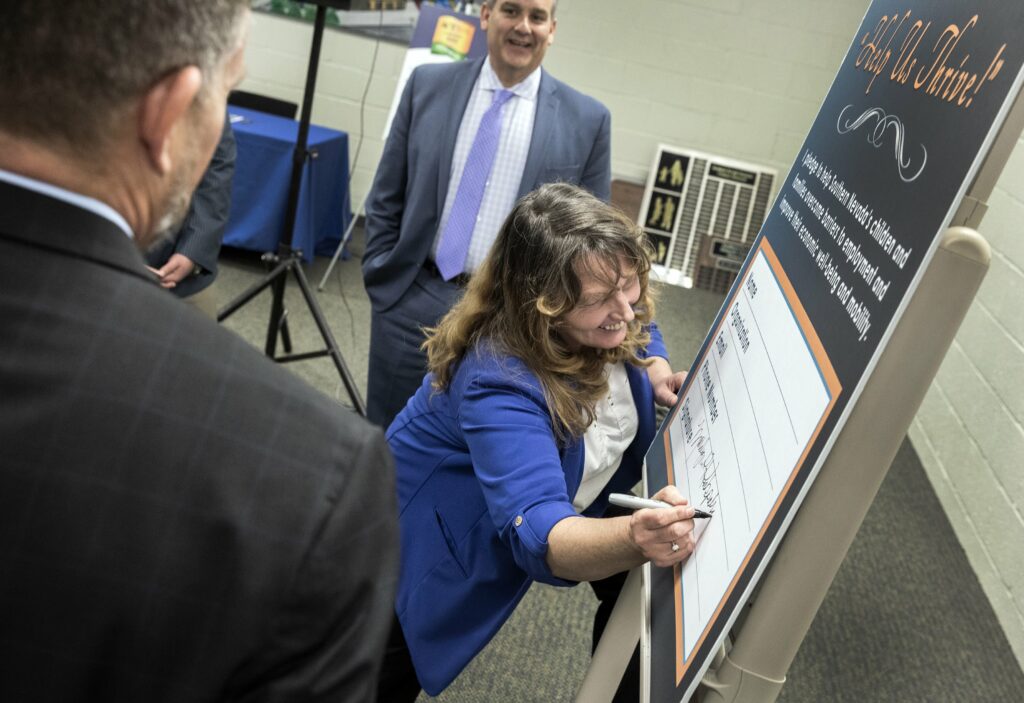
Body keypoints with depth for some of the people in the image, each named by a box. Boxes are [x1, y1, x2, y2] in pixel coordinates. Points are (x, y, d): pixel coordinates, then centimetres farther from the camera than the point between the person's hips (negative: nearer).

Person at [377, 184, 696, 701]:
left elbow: (643, 347, 4)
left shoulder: (619, 321, -20)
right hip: (444, 527, -5)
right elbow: (539, 534, -49)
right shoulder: (498, 383, -42)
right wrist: (635, 539, -68)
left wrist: (665, 380, -18)